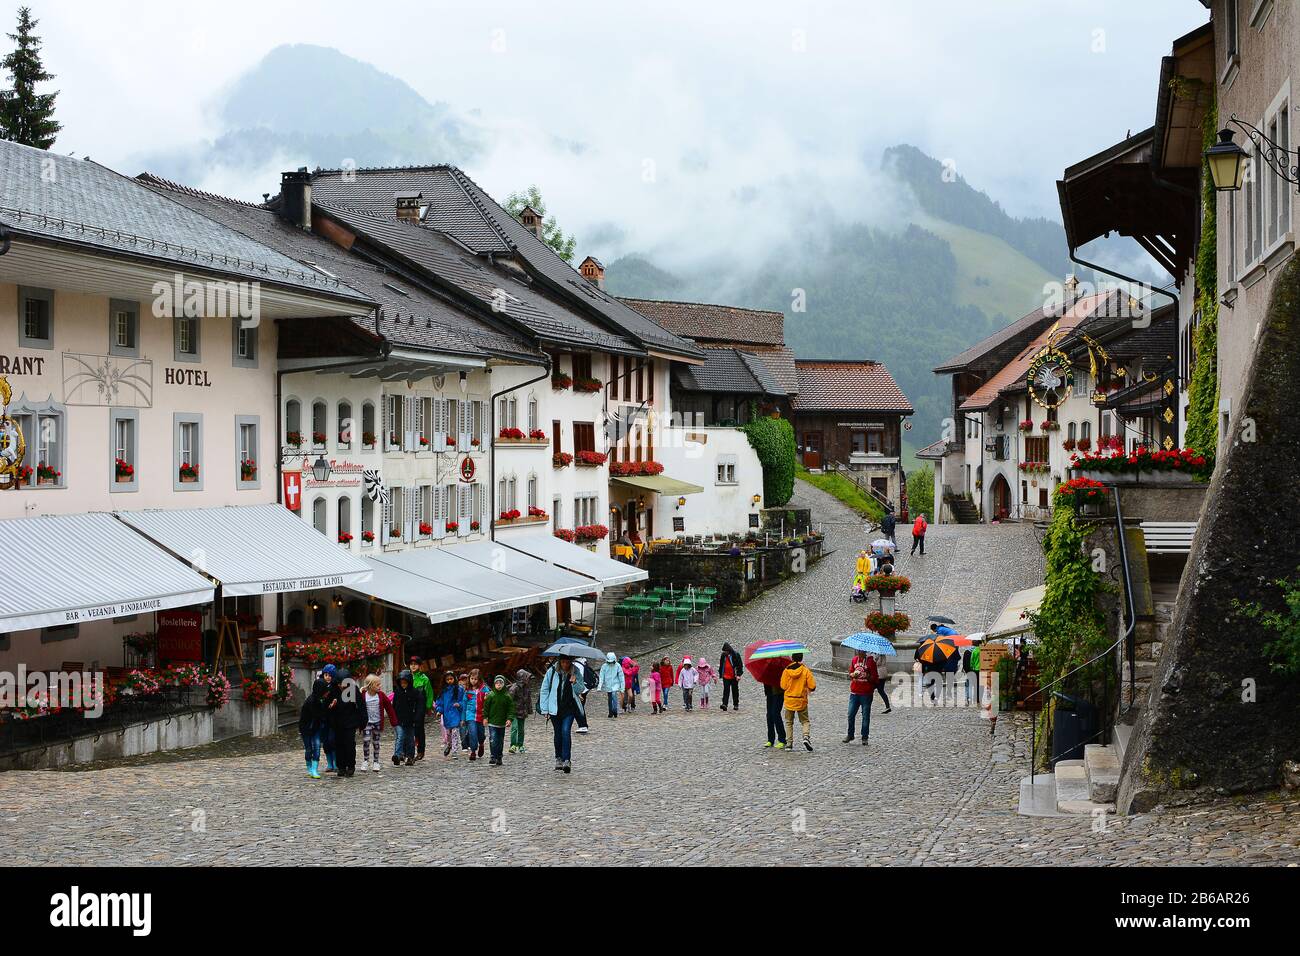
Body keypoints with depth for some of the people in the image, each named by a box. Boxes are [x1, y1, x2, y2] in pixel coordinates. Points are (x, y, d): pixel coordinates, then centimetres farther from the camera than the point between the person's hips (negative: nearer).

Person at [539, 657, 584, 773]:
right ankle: (559, 758, 24)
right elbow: (544, 689, 2)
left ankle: (567, 760, -17)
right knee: (558, 733, 9)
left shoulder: (575, 672, 0)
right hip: (555, 708, 1)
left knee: (566, 731, -15)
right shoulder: (552, 671, -3)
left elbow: (580, 690, 4)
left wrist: (574, 683, -18)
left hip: (569, 708, -1)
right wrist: (545, 709, 0)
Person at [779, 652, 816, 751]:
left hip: (789, 700, 0)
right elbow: (812, 686, -8)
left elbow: (783, 686, -6)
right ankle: (806, 737, -13)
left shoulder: (786, 671, -9)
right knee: (805, 721, 11)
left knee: (789, 722, 13)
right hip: (801, 701, 0)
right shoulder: (806, 671, -8)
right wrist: (809, 689, 15)